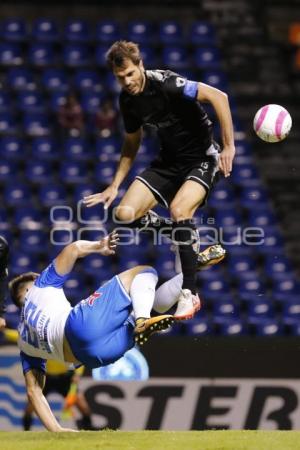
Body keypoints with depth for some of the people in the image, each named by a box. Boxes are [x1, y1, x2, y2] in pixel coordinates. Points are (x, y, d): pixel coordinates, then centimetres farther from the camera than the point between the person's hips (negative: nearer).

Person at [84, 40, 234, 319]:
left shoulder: (165, 84, -23)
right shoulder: (127, 99, 0)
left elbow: (218, 96, -30)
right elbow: (132, 143, 17)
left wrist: (229, 147, -30)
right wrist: (114, 186, 14)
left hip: (202, 158, -7)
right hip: (168, 162, 7)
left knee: (179, 209, -31)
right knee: (126, 214, -9)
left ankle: (189, 293, -23)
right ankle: (188, 238, 14)